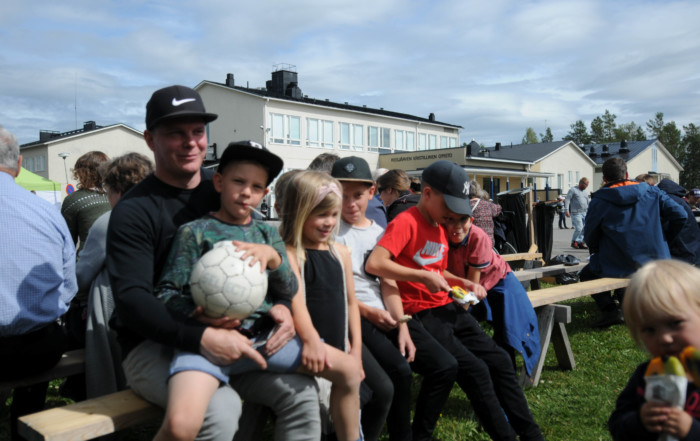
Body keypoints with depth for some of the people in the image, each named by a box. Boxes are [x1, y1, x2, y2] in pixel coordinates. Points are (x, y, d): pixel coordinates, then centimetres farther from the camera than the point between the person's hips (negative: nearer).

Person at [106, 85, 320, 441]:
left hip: (225, 334, 5)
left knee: (301, 390, -10)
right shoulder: (133, 210, -10)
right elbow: (131, 299, -18)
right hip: (155, 344, -4)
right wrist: (200, 337, -31)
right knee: (219, 408, -32)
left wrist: (280, 305, -10)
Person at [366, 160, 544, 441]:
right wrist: (423, 276, -23)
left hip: (448, 309, 9)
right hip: (421, 315, -9)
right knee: (475, 371, -15)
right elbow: (374, 264, -27)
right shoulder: (406, 222, -14)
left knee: (499, 360, 4)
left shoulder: (439, 228, 14)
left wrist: (464, 283, 7)